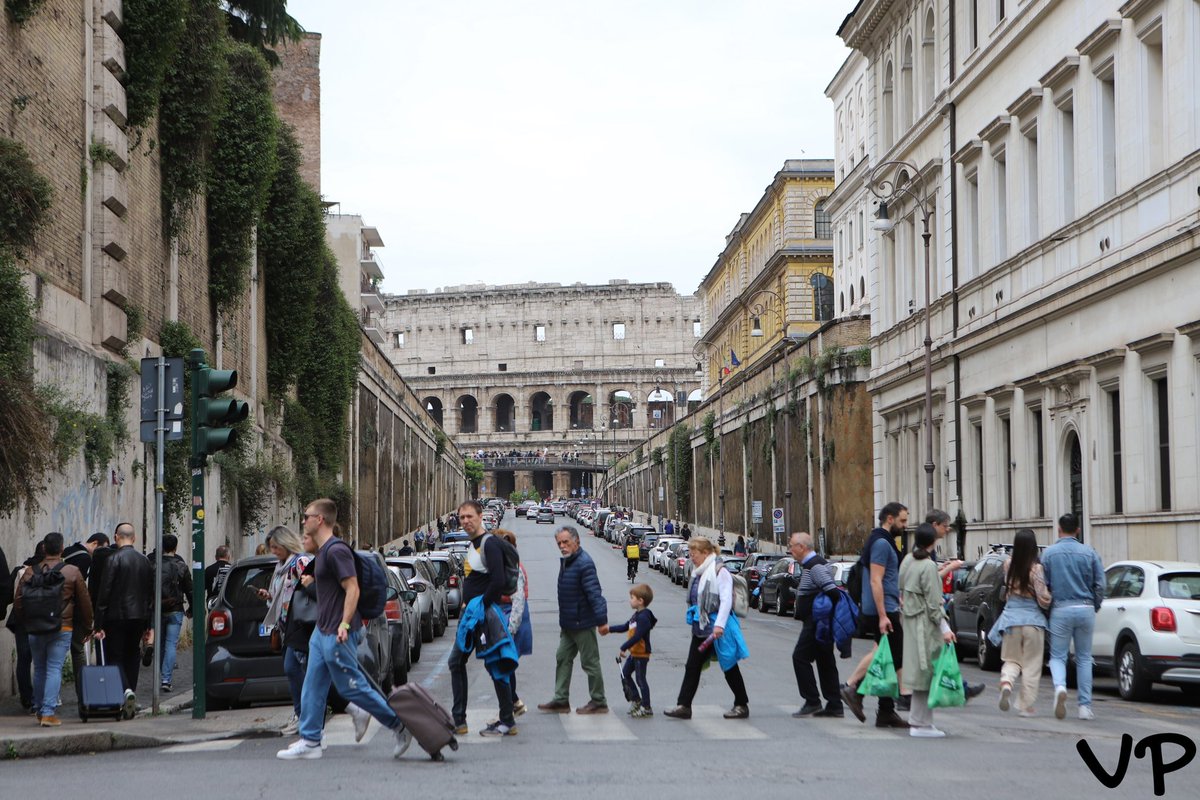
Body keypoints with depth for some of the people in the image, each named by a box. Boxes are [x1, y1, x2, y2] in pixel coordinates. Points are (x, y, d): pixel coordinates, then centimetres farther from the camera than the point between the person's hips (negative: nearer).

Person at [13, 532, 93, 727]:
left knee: (39, 669, 15)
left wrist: (27, 623, 18)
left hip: (35, 630, 3)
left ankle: (39, 711, 23)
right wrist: (87, 628, 13)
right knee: (54, 669, -2)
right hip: (62, 630, -3)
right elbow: (85, 602, 1)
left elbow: (18, 602, 4)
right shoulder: (72, 572, -4)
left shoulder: (30, 572, 2)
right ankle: (48, 712, -10)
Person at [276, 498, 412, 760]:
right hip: (322, 631, 10)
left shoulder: (336, 550, -17)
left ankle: (400, 726, 4)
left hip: (336, 634, -10)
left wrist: (344, 624, -26)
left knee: (352, 686, -4)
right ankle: (309, 741, 14)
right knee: (313, 688, 9)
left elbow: (352, 589, -22)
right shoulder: (322, 551, 14)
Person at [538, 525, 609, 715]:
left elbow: (594, 593, -25)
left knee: (590, 662, -1)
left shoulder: (584, 563, -20)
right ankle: (561, 700, 17)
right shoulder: (566, 562, 11)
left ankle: (598, 702, 8)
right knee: (563, 659, 11)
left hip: (583, 624, -10)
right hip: (568, 624, 10)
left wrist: (602, 620, -28)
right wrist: (563, 621, 21)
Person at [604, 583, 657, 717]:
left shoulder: (644, 617, -22)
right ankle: (636, 701, 27)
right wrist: (610, 629, 19)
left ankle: (646, 707, 5)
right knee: (625, 675, 17)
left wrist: (624, 648, -26)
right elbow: (625, 627, 22)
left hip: (641, 655, -10)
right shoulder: (637, 615, 10)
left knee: (640, 680, -3)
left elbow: (637, 636, -28)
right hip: (634, 653, 10)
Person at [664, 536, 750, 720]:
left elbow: (726, 600, -21)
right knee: (692, 666, 2)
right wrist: (693, 618, 20)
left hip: (718, 628, -9)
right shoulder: (699, 574, 14)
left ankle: (742, 705, 14)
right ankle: (684, 706, 0)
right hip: (701, 629, 9)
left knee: (729, 667, 3)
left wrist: (719, 625, -29)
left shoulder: (720, 572, -13)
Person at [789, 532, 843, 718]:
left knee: (800, 657, -7)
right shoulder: (811, 565, 15)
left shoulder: (815, 566, -17)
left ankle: (812, 702, -5)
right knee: (825, 661, 11)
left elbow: (832, 591, -27)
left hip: (816, 624, -11)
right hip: (818, 624, 11)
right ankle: (834, 706, 13)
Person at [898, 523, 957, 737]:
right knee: (927, 672, -3)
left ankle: (917, 720, 19)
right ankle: (921, 724, -1)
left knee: (921, 673, 14)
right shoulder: (928, 566, -16)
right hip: (925, 624, -9)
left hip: (910, 621, 9)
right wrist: (944, 628, -14)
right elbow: (932, 601, -16)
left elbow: (902, 591, 14)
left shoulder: (907, 561, 9)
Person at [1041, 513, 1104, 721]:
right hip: (1085, 609, 2)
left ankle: (1060, 686, -24)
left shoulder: (1049, 553, -2)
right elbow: (1100, 585, 2)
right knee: (1084, 658, 10)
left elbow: (1043, 584, 0)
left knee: (1058, 656, 6)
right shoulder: (1089, 553, 2)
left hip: (1061, 610, -2)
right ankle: (1085, 706, 8)